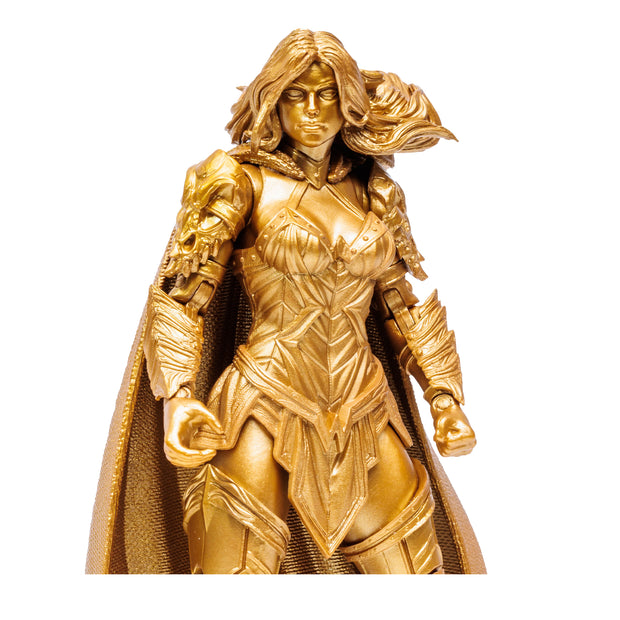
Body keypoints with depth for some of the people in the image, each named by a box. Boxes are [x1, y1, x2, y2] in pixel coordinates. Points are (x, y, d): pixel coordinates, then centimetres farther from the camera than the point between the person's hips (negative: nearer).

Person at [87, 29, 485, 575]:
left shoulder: (375, 191, 11)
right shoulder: (243, 179, 0)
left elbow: (402, 303, 17)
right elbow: (185, 291, -5)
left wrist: (444, 397, 11)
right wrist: (178, 397, -19)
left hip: (364, 415, 4)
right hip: (265, 411, -4)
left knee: (416, 572, 8)